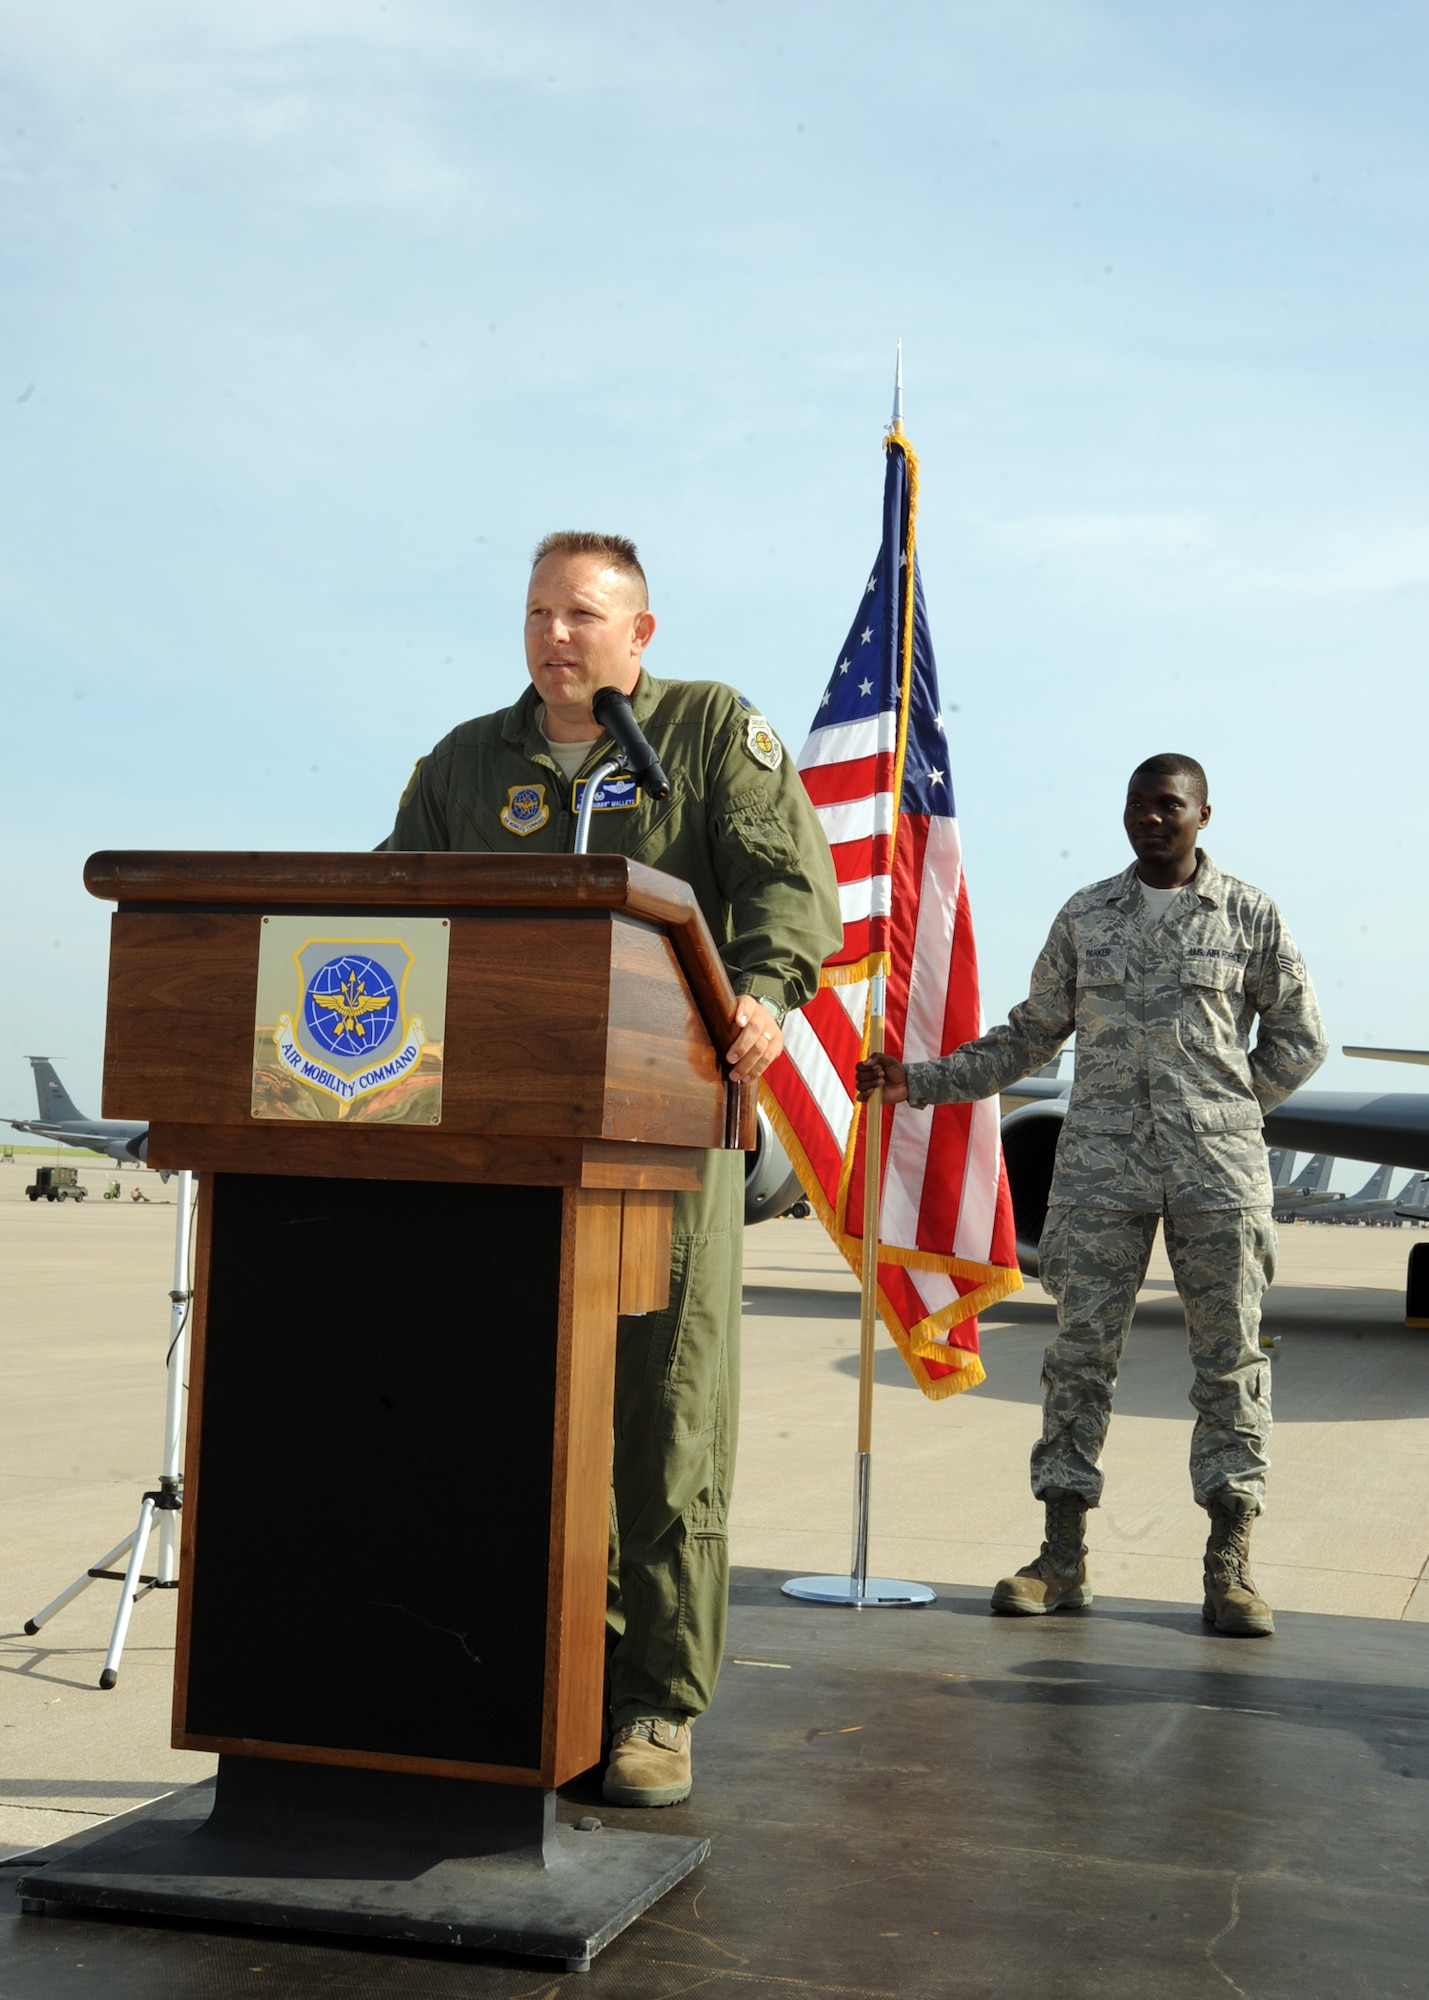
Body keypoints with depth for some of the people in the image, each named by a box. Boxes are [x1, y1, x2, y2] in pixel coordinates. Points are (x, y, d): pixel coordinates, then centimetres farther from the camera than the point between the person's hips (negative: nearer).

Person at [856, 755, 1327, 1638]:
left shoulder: (1250, 915, 6)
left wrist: (1227, 1110, 3)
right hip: (1101, 1164, 2)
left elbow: (1300, 1037, 12)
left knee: (1230, 1356, -1)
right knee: (1082, 1351, 0)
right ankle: (1064, 1557, 6)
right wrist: (918, 1082, 9)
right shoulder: (1085, 917, 12)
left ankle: (1230, 1565, 6)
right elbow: (1030, 1037, 16)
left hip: (1218, 1167, -1)